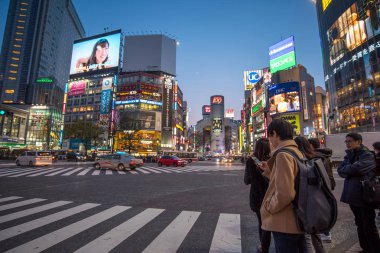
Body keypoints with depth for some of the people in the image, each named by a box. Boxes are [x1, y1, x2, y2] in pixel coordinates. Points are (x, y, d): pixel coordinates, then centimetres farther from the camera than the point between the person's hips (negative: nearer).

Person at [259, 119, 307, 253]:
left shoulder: (283, 154, -22)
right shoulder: (297, 152, 7)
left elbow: (284, 194, -29)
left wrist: (268, 207, -14)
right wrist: (269, 171, 10)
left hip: (285, 223, -9)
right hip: (298, 219, 9)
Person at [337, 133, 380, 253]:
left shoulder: (367, 155, -12)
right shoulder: (349, 155, 8)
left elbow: (357, 167, -26)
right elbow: (340, 170, 0)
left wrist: (346, 169, -9)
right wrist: (350, 171, -17)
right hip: (352, 194, 7)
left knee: (368, 226, 4)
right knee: (359, 224, 19)